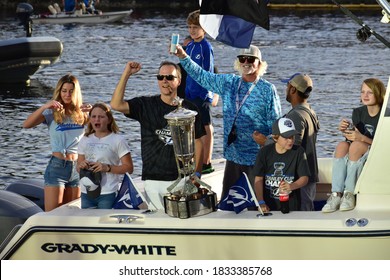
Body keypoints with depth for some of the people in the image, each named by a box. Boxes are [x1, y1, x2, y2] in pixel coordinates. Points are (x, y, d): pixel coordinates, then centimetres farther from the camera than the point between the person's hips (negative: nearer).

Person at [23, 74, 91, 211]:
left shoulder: (81, 113, 10)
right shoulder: (52, 113, -1)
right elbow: (26, 124, -15)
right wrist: (45, 106, -25)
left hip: (77, 168, 4)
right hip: (57, 166, -4)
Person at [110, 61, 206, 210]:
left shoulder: (190, 109, 6)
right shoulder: (146, 105, 4)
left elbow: (197, 143, 10)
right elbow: (116, 104, -9)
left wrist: (196, 174, 3)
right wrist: (126, 74, -12)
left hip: (182, 179, 0)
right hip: (153, 179, 0)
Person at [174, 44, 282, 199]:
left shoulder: (268, 90, -4)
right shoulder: (228, 83, 10)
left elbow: (276, 123, -3)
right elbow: (201, 76, 16)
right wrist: (183, 57, 8)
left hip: (256, 158, -5)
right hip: (233, 155, 5)